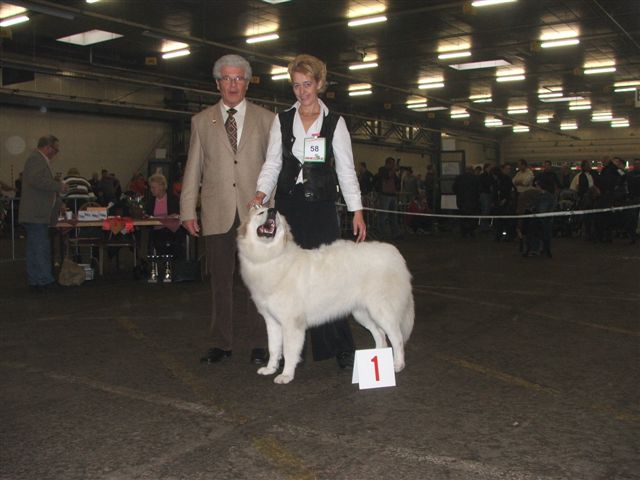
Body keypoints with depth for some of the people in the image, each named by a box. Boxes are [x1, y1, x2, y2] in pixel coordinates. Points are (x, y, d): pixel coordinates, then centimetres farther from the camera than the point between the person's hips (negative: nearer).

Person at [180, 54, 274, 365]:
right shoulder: (202, 121, 11)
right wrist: (188, 211, 2)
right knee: (221, 281, 7)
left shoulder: (265, 119, 9)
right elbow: (193, 169, 9)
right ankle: (222, 344, 18)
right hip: (217, 214, 1)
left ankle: (261, 344, 12)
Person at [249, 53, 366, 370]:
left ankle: (340, 348, 3)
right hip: (288, 206, 2)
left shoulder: (334, 122, 5)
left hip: (321, 207, -2)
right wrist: (261, 192, -12)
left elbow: (346, 169, 3)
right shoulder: (282, 120, 10)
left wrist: (357, 210, -4)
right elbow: (272, 163, 7)